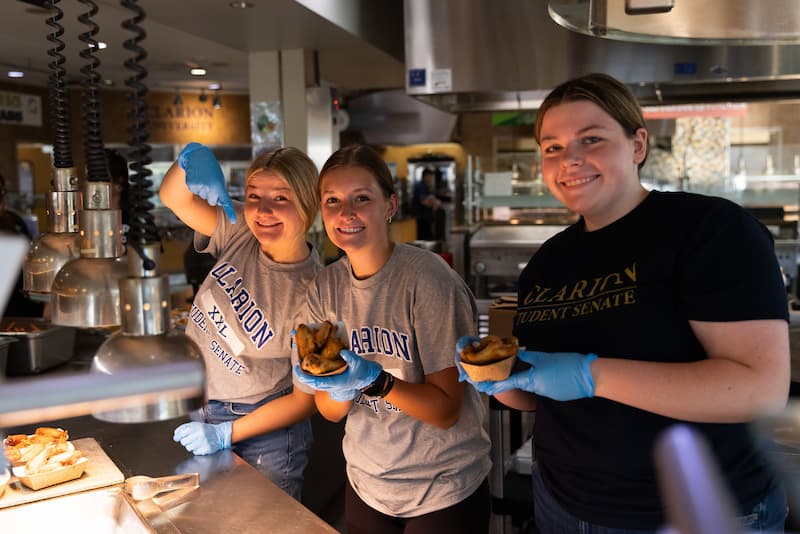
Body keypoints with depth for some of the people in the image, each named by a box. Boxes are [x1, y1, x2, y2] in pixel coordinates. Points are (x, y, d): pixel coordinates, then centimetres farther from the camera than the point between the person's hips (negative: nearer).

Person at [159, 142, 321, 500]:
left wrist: (226, 434, -18)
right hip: (198, 411, 5)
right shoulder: (239, 231, -10)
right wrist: (193, 156, -28)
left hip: (264, 435, -5)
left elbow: (306, 398, -17)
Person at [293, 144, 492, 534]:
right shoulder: (324, 288, -5)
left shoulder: (427, 279, -21)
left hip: (444, 492, -4)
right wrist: (342, 386, -24)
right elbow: (330, 411, -3)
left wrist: (373, 379, -33)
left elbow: (446, 410, -19)